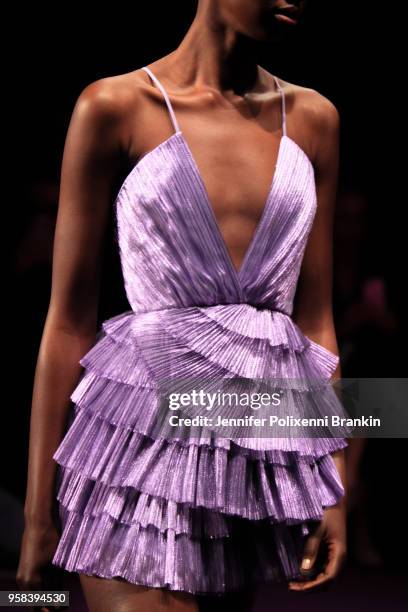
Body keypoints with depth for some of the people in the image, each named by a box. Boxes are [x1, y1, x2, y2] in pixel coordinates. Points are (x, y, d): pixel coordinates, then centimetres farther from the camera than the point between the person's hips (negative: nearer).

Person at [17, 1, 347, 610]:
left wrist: (333, 488, 7)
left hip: (265, 449, 4)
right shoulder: (114, 106, -2)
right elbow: (69, 320, -1)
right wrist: (38, 512, -1)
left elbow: (315, 318, 11)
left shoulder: (313, 119, 9)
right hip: (145, 433, -4)